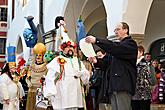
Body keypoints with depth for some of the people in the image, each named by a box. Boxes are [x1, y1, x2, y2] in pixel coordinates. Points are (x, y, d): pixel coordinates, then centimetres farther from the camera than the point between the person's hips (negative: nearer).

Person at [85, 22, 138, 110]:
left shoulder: (130, 44, 0)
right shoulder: (119, 45, 28)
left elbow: (115, 48, -18)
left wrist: (96, 40, -22)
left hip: (123, 86, -8)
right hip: (114, 86, 8)